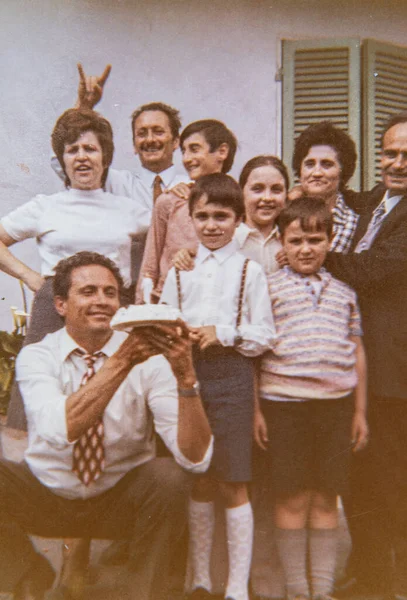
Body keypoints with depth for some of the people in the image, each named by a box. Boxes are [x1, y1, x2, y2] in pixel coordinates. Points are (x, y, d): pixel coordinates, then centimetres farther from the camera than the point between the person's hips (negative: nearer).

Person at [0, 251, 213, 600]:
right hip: (46, 497, 1)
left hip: (122, 501, 0)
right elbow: (60, 430, -32)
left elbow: (196, 458, -24)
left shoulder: (149, 359, -14)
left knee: (168, 476, -30)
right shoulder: (36, 356, -11)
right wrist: (122, 361, -41)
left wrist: (185, 374, -39)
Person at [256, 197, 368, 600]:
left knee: (326, 498, 10)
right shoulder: (269, 287, 1)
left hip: (336, 405, 3)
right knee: (292, 498, 4)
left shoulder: (343, 293, 12)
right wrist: (255, 409, -4)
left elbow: (357, 353, 15)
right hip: (283, 404, -3)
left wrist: (360, 411, 13)